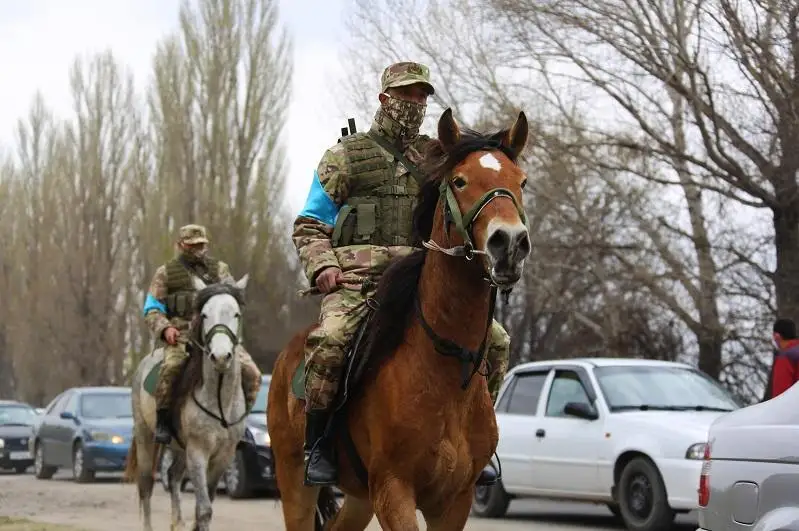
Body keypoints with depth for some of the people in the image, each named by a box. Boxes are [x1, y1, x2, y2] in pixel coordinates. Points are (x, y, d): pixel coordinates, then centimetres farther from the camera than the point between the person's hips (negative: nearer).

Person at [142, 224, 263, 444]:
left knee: (251, 374, -16)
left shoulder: (219, 269, 21)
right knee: (172, 366, -37)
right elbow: (152, 310, 10)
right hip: (180, 334, -3)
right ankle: (162, 420, -21)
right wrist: (165, 328, -12)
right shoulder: (165, 273, 14)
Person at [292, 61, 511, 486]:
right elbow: (308, 226, 10)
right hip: (359, 278, -4)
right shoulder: (347, 156, 11)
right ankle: (317, 447, -17)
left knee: (495, 342, -8)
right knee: (329, 339, -34)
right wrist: (322, 265, -10)